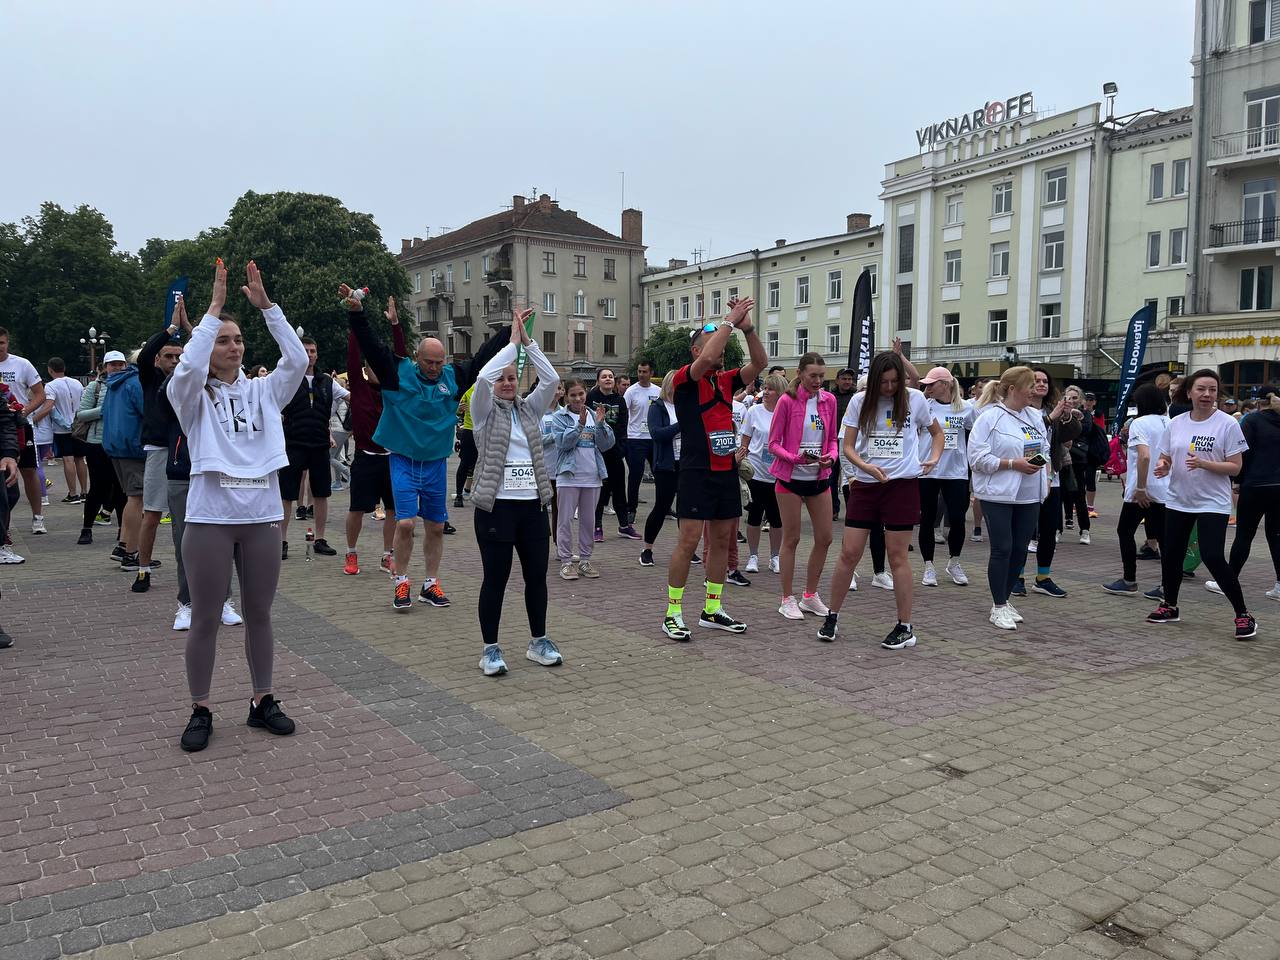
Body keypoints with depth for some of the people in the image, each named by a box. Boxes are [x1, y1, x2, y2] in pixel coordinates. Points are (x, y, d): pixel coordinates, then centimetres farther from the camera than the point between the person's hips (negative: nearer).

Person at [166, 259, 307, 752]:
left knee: (260, 614, 12)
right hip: (210, 518, -2)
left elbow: (298, 360, -7)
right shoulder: (192, 396, 0)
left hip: (263, 516, 3)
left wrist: (266, 304, -12)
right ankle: (200, 711, 19)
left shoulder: (263, 390, 8)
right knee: (205, 619, 6)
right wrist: (213, 308, -20)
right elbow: (188, 366, -22)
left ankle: (263, 701, 25)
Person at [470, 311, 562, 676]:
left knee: (537, 575, 9)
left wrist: (528, 341, -6)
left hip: (533, 505, 4)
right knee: (495, 578, 1)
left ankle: (538, 642, 23)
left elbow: (551, 379, -2)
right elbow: (483, 377, -16)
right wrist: (513, 341, -11)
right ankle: (491, 649, 12)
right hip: (496, 506, -4)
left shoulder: (531, 408, 13)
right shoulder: (485, 411, 2)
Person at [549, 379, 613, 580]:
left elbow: (606, 444, 0)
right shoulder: (559, 418, -1)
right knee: (565, 520, -1)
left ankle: (585, 560, 19)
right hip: (568, 476, -3)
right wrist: (580, 424, -25)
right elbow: (563, 442, -16)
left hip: (592, 476, 4)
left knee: (587, 520, 10)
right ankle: (566, 561, 6)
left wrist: (600, 424, -15)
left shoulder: (594, 415, 8)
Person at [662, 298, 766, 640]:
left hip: (726, 471, 7)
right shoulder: (685, 378, -6)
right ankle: (673, 614, 3)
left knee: (722, 539, 10)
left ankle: (712, 610, 20)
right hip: (696, 472, -7)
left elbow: (759, 362, 5)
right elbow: (706, 359, -25)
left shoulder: (725, 380, 12)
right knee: (689, 540, -7)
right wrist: (730, 321, -18)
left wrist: (747, 327, -7)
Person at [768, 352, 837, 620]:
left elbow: (832, 438, 12)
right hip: (791, 477, -5)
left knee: (825, 538, 7)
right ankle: (787, 600, 14)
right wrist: (796, 457, -24)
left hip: (819, 477, 5)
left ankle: (810, 596, 24)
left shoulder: (829, 400, 5)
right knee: (791, 538, 2)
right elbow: (773, 443, -7)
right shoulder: (787, 401, -9)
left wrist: (831, 457, -8)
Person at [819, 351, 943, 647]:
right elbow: (848, 447, 1)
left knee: (897, 557, 2)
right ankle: (832, 616, 17)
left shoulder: (915, 399, 1)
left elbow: (936, 432, 18)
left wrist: (933, 458, 1)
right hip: (865, 484, 2)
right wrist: (866, 466, -17)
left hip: (902, 484, -1)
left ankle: (905, 627, 13)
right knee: (849, 553, 2)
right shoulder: (859, 402, 2)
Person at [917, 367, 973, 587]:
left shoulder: (966, 408, 1)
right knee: (927, 519, 5)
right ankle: (929, 567, 19)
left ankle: (954, 563, 25)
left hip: (956, 472, 0)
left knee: (957, 519, 1)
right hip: (928, 471, 0)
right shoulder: (926, 406, 0)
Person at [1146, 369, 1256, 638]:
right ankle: (1170, 607, 29)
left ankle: (1243, 615, 1)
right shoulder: (1176, 423, 5)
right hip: (1178, 501, 5)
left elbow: (1235, 467, -10)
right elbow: (1165, 456, 14)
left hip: (1213, 503, -5)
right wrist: (1162, 466, -9)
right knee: (1170, 554, 10)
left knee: (1213, 558, -13)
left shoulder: (1227, 424, -8)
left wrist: (1204, 464, -25)